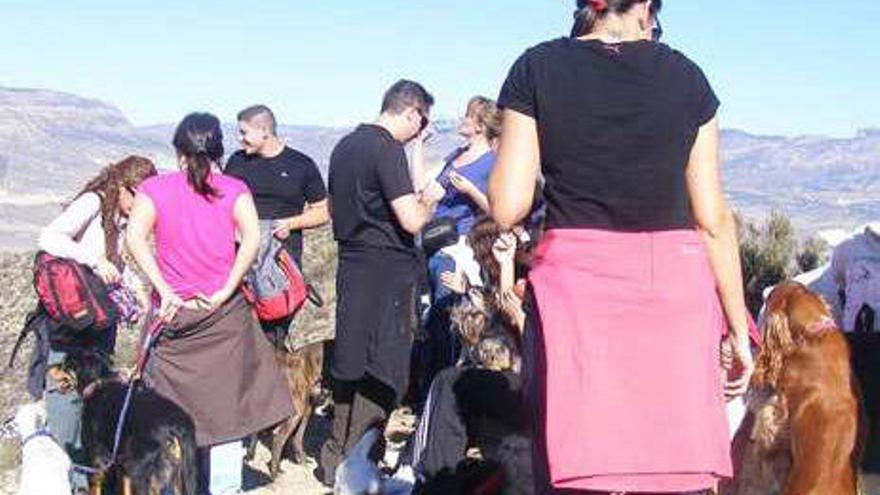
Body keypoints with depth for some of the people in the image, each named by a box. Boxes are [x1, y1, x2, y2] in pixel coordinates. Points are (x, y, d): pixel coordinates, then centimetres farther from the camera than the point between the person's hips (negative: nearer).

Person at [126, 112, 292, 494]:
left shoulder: (154, 188, 3)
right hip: (223, 314, 0)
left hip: (172, 313, 0)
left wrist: (164, 291, -12)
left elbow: (135, 237, -12)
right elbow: (252, 238, -13)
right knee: (227, 403, 8)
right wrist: (225, 291, -12)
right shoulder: (234, 189, 3)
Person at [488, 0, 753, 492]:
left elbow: (507, 208, -2)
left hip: (576, 288, -1)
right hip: (673, 285, 1)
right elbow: (714, 219, 4)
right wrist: (739, 328, 12)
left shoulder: (537, 69, 2)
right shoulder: (686, 76, 5)